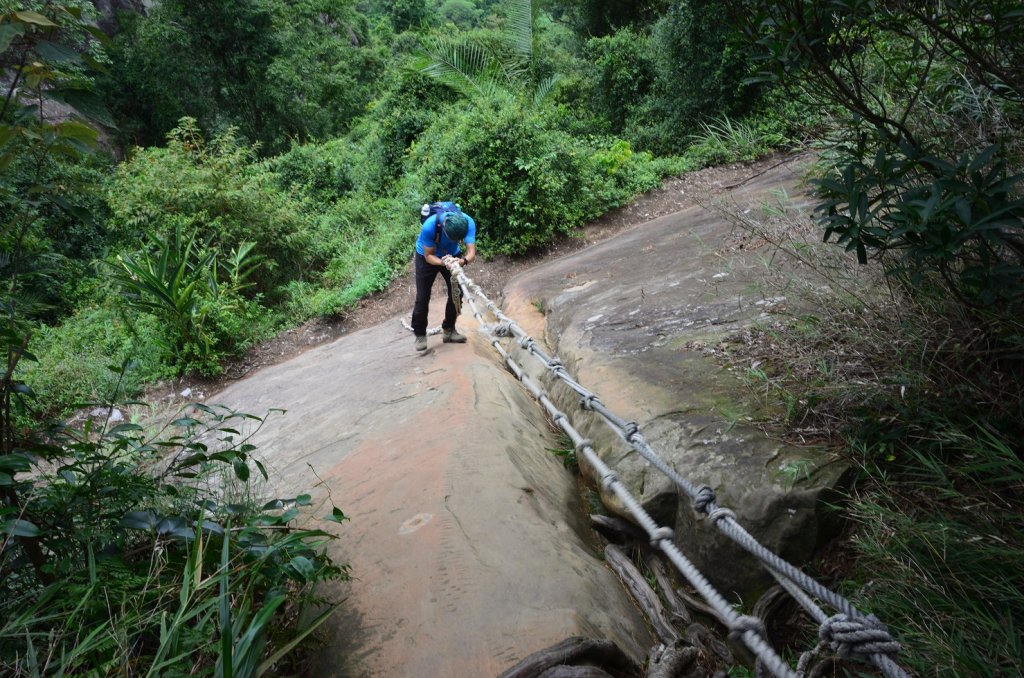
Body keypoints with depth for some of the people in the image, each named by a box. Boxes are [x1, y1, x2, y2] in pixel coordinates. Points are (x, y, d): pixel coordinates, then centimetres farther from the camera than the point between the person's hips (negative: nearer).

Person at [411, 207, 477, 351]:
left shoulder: (468, 222, -32)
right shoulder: (429, 226, -39)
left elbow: (471, 251, -35)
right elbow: (429, 255, -28)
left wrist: (462, 261, -56)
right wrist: (443, 262, -48)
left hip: (452, 255, 3)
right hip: (428, 256, -3)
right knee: (423, 297, -6)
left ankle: (449, 330, 15)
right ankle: (420, 335, 8)